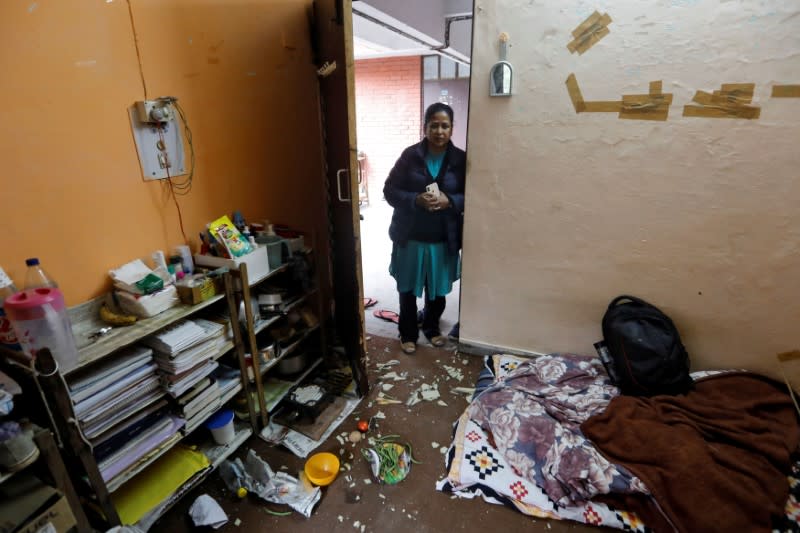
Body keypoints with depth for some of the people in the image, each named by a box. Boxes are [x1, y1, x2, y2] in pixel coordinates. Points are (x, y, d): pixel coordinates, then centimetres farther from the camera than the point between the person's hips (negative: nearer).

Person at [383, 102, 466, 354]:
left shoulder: (460, 159, -3)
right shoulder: (410, 155, -6)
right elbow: (390, 190, -5)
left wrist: (449, 201, -20)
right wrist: (416, 199, -22)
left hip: (444, 239, 1)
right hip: (411, 237, -1)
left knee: (438, 289, 16)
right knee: (408, 289, 11)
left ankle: (431, 327, 41)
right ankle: (408, 333, 32)